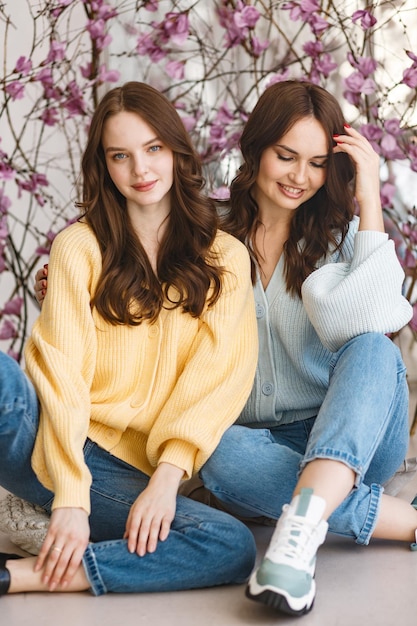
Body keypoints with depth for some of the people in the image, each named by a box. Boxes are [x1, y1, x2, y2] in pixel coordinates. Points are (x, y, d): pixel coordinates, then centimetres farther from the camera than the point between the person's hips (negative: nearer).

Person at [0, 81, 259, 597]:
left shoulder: (224, 259, 10)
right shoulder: (80, 247, 6)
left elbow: (217, 377, -1)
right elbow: (60, 369, -6)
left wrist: (167, 474, -16)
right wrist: (70, 497, -18)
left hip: (132, 476, 2)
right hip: (51, 450, -2)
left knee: (233, 548, -28)